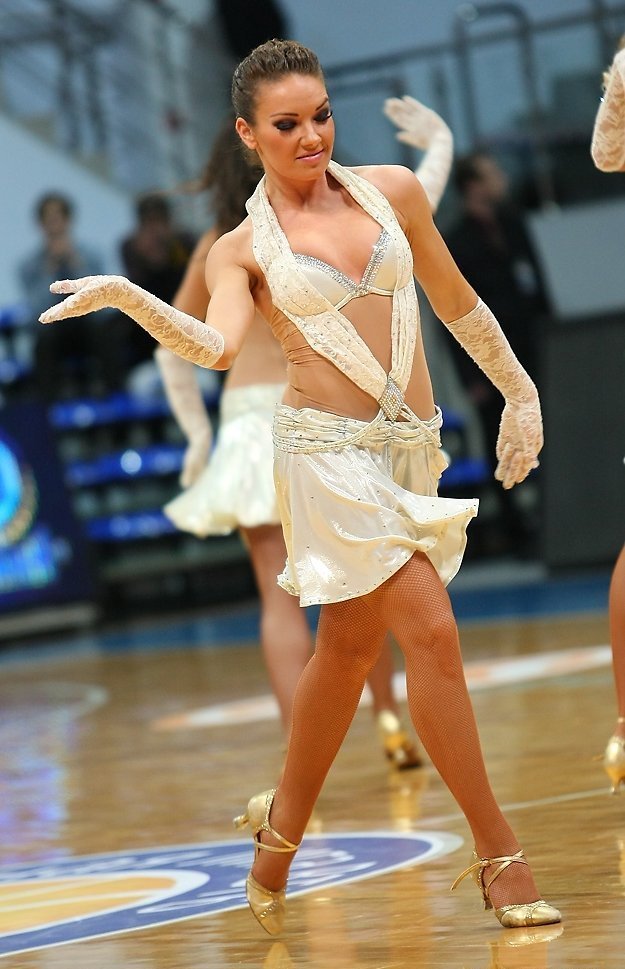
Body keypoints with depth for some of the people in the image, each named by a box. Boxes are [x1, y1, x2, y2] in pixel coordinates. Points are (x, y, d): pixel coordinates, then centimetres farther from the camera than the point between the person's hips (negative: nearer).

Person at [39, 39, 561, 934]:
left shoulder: (392, 191, 10)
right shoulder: (243, 248, 1)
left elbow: (459, 303, 19)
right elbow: (216, 346, -17)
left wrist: (520, 394, 23)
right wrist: (124, 296, -30)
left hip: (412, 448, 5)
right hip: (329, 448, -5)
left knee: (350, 646, 12)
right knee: (432, 632, -13)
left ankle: (283, 825, 31)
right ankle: (499, 856, -8)